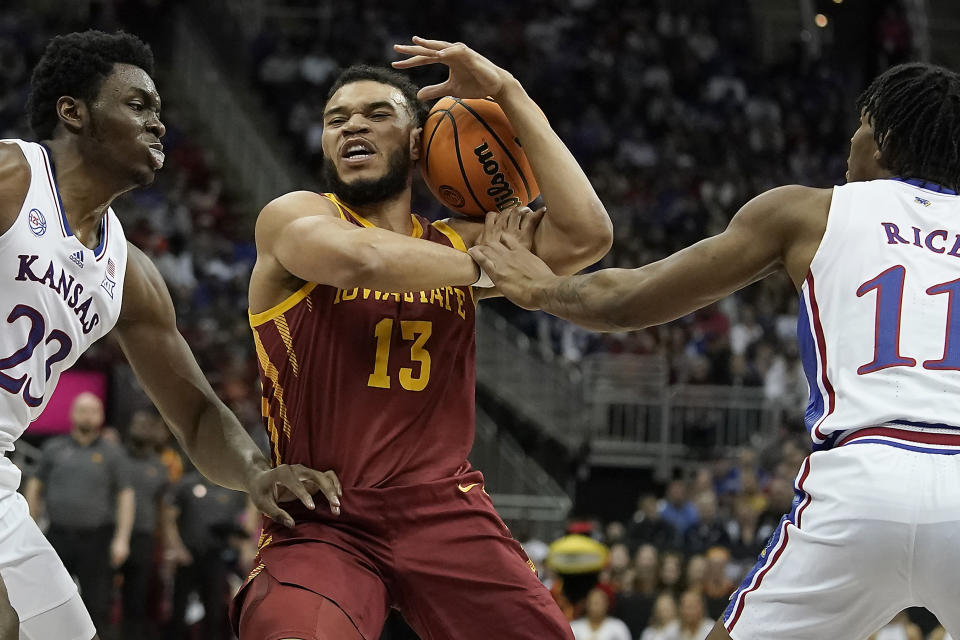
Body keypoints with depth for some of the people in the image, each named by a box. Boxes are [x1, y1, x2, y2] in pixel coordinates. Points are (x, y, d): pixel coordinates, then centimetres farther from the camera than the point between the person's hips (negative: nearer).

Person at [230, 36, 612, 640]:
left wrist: (511, 96, 2)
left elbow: (586, 236, -1)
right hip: (323, 522, -5)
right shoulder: (292, 217, 3)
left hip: (447, 513, 5)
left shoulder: (455, 245, 15)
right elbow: (362, 258, -21)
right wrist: (485, 267, -4)